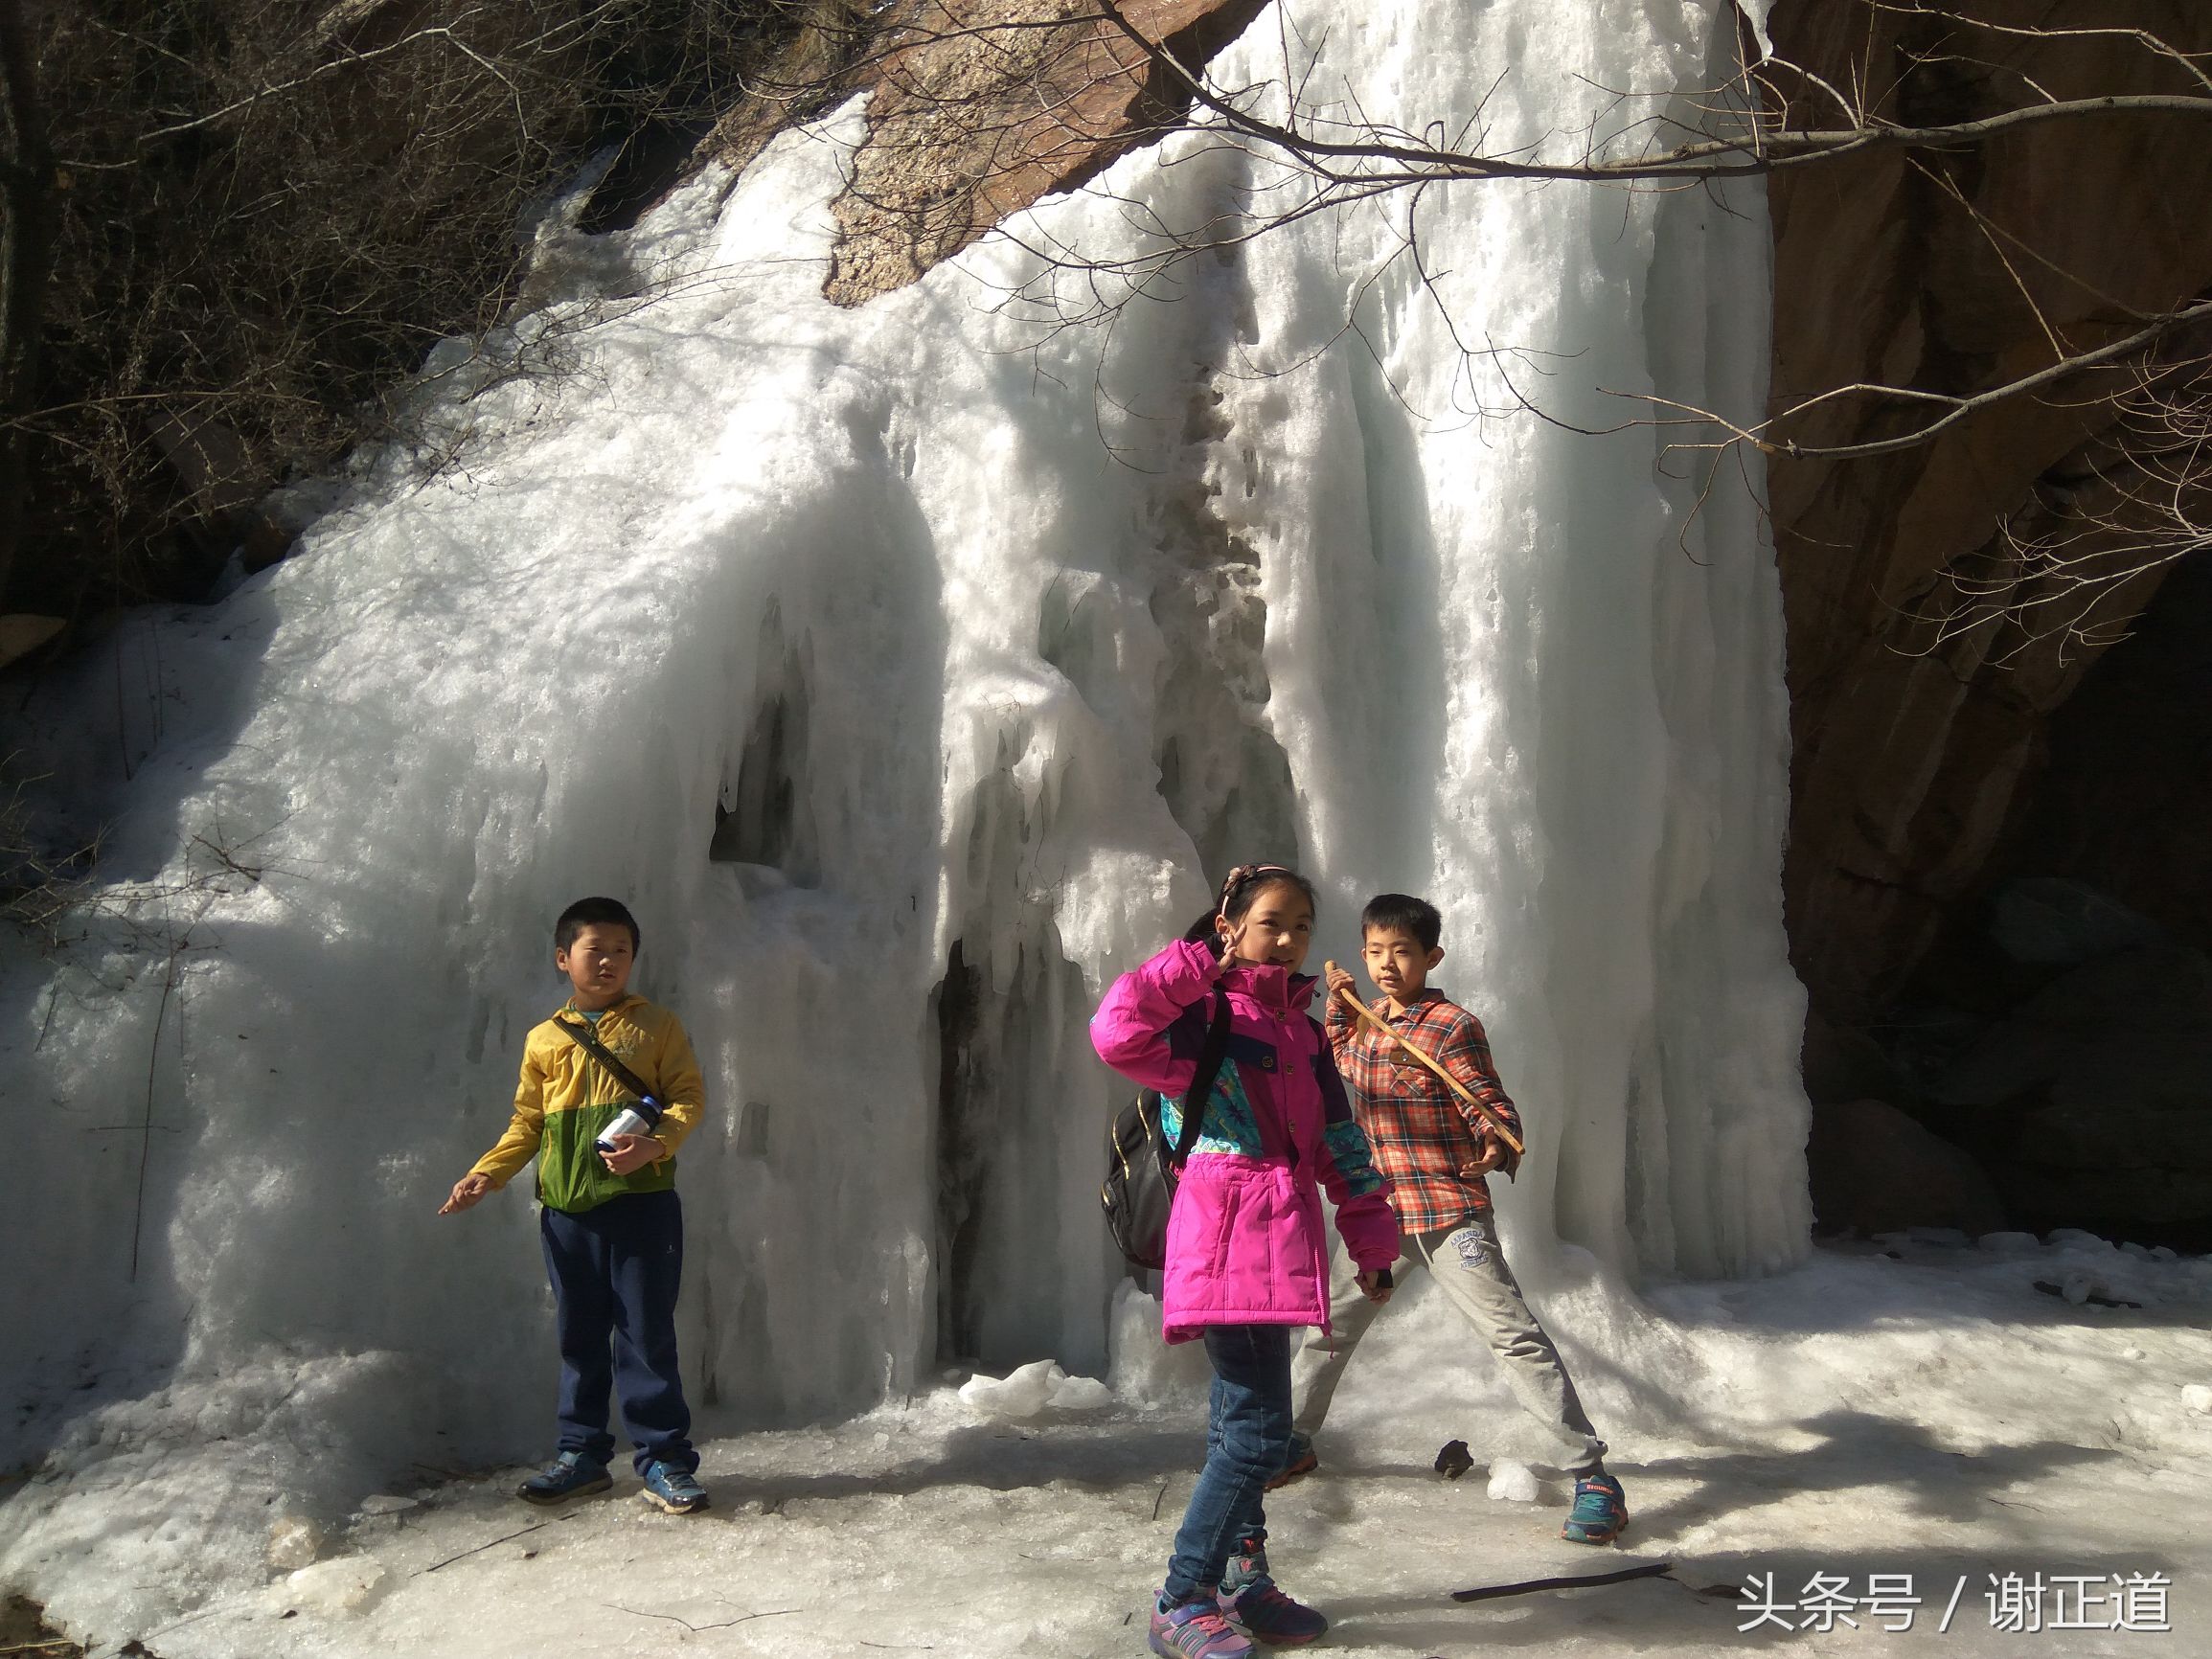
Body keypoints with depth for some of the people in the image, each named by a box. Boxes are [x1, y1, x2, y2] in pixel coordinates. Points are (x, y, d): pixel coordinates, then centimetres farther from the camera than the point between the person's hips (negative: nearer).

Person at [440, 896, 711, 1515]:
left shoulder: (656, 1026, 5)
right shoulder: (544, 1041, 13)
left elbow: (689, 1097, -2)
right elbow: (527, 1123, 16)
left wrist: (653, 1144, -19)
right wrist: (486, 1173, 3)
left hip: (642, 1202, -3)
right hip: (568, 1210, 3)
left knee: (648, 1334, -4)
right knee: (578, 1336, 10)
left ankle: (664, 1459, 1)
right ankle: (583, 1453, 21)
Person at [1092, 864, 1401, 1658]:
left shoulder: (1302, 1031, 17)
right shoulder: (1204, 1013, -6)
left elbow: (1339, 1144, 21)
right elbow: (1118, 1033, -26)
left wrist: (1370, 1242, 19)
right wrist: (1192, 965, -15)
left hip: (1280, 1246, 8)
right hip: (1227, 1237, -8)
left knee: (1242, 1422, 16)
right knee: (1259, 1429, -11)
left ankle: (1241, 1578, 26)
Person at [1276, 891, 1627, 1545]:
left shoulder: (1453, 1027, -13)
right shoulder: (1370, 1022, 10)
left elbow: (1493, 1111, -15)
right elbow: (1341, 1057, 34)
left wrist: (1500, 1149, -36)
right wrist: (1338, 999, 19)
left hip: (1449, 1213, -8)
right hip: (1378, 1211, 8)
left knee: (1513, 1335, -14)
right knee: (1330, 1323, 19)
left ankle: (1593, 1478, -11)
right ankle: (1295, 1442, 41)